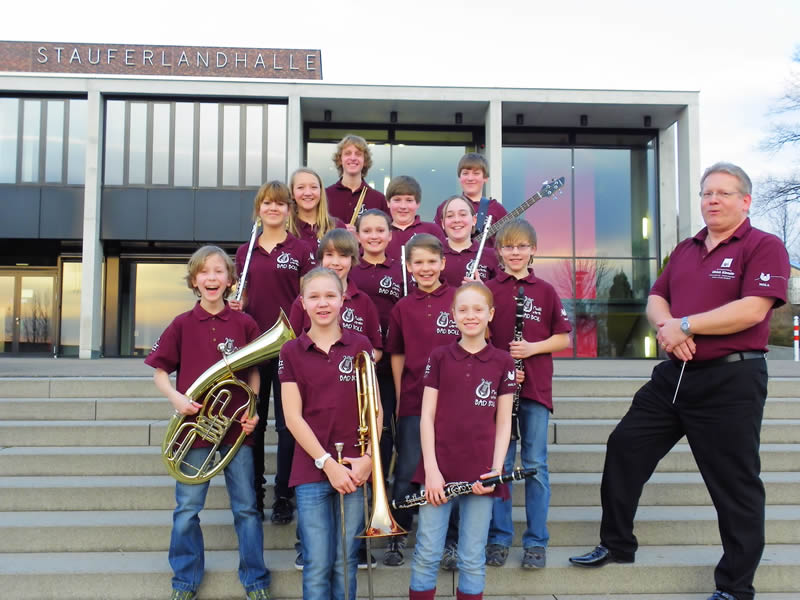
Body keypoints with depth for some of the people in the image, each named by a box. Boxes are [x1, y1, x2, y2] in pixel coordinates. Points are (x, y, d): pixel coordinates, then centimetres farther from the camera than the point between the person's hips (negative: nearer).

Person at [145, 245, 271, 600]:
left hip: (237, 427, 0)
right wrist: (176, 397, -16)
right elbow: (159, 373, 2)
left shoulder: (244, 324, 0)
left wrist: (253, 412, -4)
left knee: (246, 508, 7)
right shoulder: (182, 325, -1)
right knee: (187, 510, 8)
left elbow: (253, 374, 8)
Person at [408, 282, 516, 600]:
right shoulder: (439, 357, 3)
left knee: (472, 558, 8)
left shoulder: (503, 362, 3)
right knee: (427, 555, 5)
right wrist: (431, 468, -8)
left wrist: (496, 469, -7)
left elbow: (503, 423, 4)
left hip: (480, 472, 0)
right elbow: (427, 416, 0)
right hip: (439, 469, 0)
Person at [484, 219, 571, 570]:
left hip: (536, 386, 0)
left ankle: (536, 541, 15)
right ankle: (499, 538, 18)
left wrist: (532, 347, -11)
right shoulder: (488, 289, 4)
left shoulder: (545, 291, 3)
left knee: (535, 465, 5)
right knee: (499, 464, 7)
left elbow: (563, 338, 4)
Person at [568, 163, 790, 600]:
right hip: (674, 374, 7)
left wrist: (684, 325, -17)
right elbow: (655, 300, 11)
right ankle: (616, 545, 25)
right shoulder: (684, 250, 15)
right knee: (624, 447, 9)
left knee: (735, 484, 2)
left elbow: (752, 309, -20)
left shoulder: (765, 247, -7)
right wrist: (666, 327, -12)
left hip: (730, 380, -7)